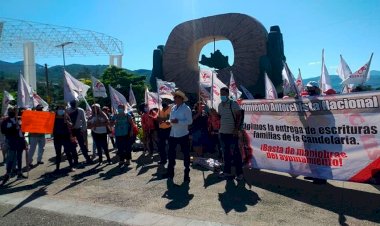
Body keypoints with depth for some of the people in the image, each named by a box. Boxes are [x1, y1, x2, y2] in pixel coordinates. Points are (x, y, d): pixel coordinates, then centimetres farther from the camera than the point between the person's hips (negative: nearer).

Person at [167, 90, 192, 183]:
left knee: (186, 154, 4)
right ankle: (170, 173, 26)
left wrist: (178, 121, -24)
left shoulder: (186, 108, -10)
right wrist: (171, 121, -6)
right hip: (173, 134, 7)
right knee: (171, 153, 12)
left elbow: (190, 121, -16)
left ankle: (186, 175, 17)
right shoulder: (173, 108, 10)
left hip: (183, 135, -6)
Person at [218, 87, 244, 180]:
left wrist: (236, 129, -17)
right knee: (226, 153, 13)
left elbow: (239, 116, -10)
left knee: (235, 153, -2)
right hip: (223, 132, 7)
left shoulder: (233, 104, -8)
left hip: (232, 132, -6)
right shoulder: (220, 105, 12)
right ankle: (227, 171, 23)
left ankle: (239, 173, 7)